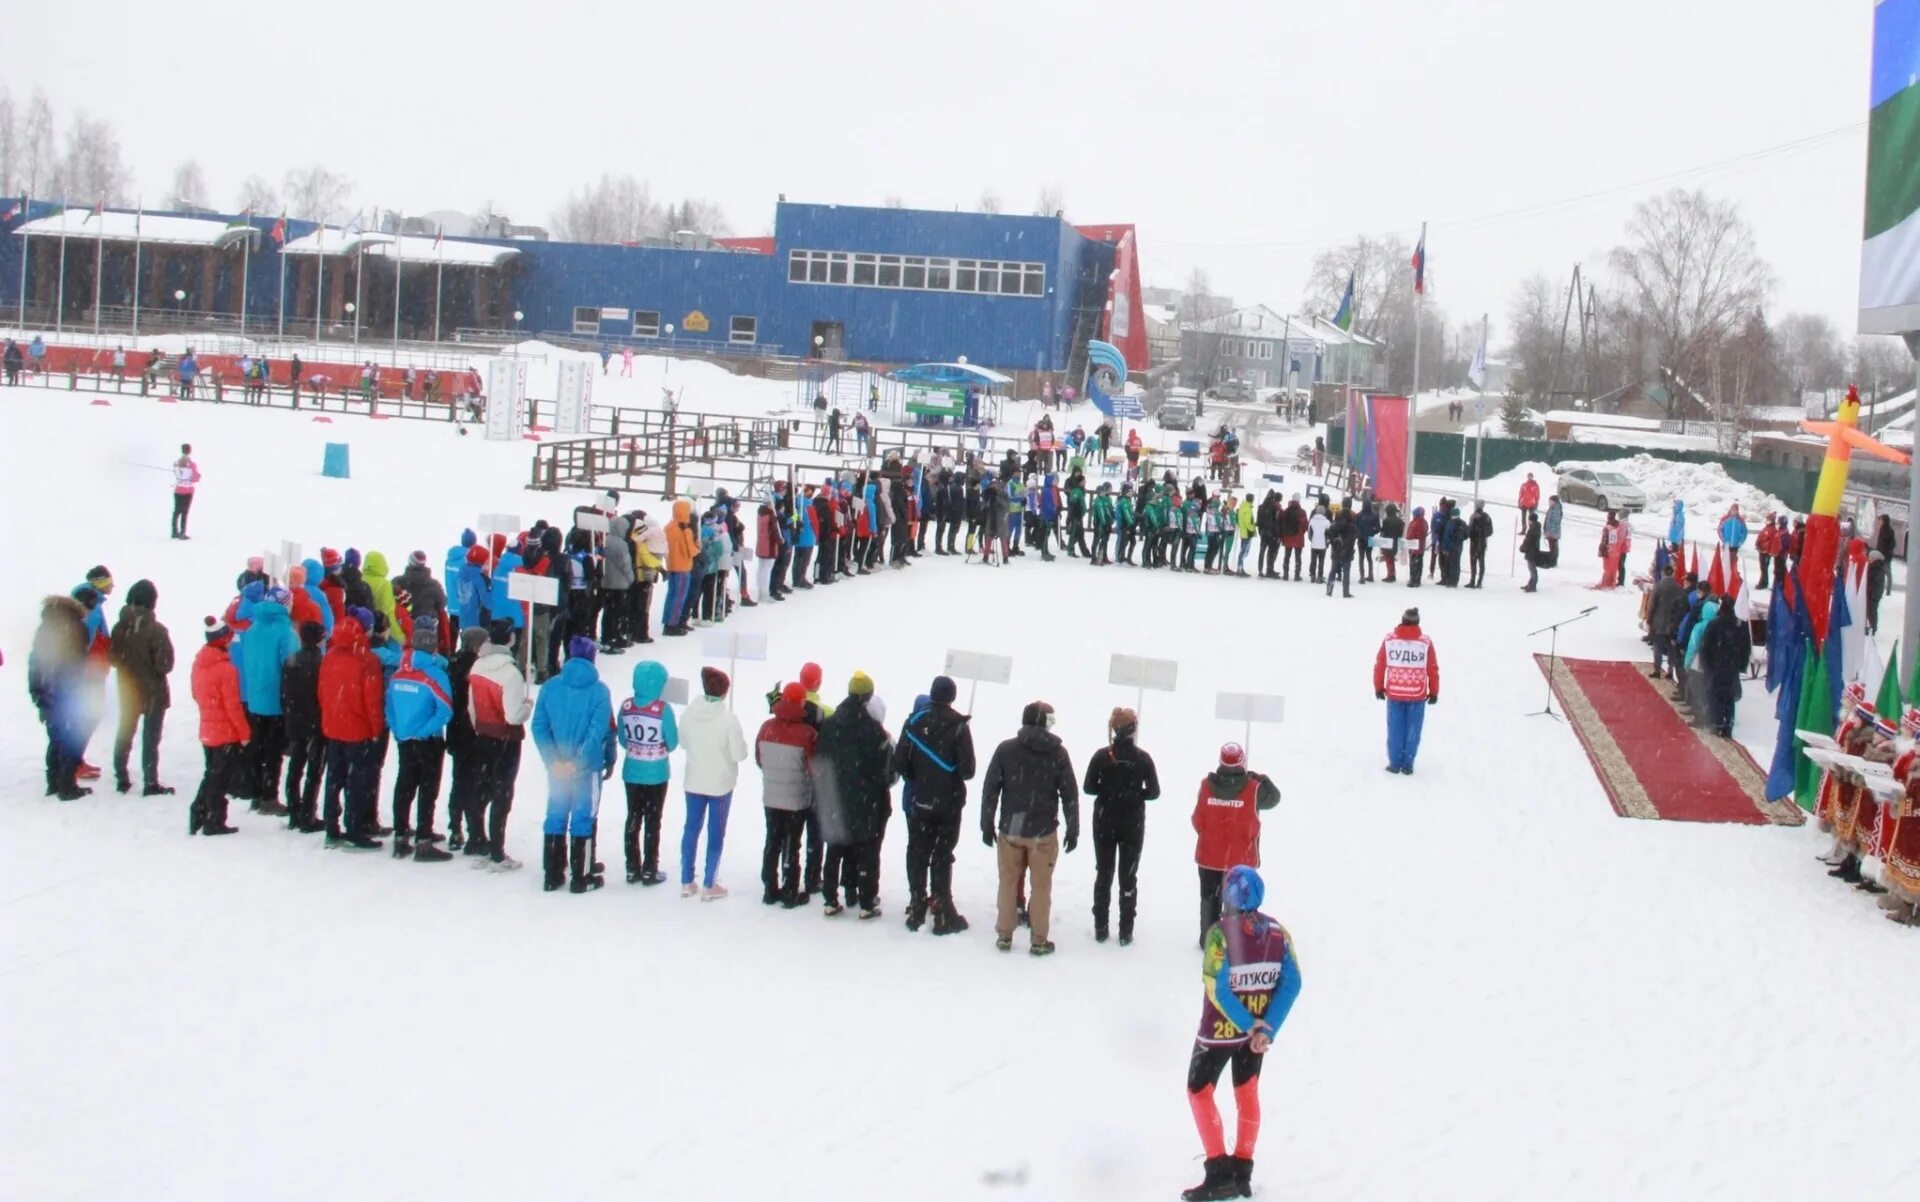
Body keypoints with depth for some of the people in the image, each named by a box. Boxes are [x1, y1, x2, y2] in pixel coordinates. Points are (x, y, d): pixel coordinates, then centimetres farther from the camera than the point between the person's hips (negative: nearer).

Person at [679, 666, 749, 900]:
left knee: (691, 828, 15)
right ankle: (708, 886, 12)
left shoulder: (690, 713, -10)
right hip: (721, 784, -4)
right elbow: (740, 753, -16)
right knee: (716, 832, 8)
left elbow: (683, 742, 4)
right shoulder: (728, 719, -22)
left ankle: (686, 882, 22)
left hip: (694, 781, 4)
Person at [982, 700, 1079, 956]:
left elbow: (990, 789, -2)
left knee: (1009, 882, 12)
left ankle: (1004, 936, 18)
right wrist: (1073, 829, 7)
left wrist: (987, 824, 7)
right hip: (1044, 831, -1)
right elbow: (1070, 794, -2)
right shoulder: (1058, 753, -4)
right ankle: (1039, 940, 11)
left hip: (1010, 829, 1)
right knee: (1041, 885, 7)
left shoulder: (1005, 749, -4)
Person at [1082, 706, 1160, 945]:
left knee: (1103, 873, 12)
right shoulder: (1143, 758, -9)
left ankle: (1100, 928, 13)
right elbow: (1153, 791, -6)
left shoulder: (1102, 756, -9)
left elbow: (1088, 787, -6)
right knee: (1128, 875, 8)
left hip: (1104, 822, 1)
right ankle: (1126, 930, 8)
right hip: (1133, 824, -1)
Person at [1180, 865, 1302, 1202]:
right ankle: (1242, 1174, 24)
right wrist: (1266, 1029, -12)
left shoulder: (1221, 933, -22)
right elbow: (1291, 984, -9)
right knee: (1247, 1094, 18)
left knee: (1199, 1092, 11)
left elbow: (1218, 990, -24)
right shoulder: (1277, 933, -6)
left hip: (1220, 1030, -5)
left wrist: (1249, 1025, -14)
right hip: (1256, 1029, 5)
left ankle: (1220, 1174, 5)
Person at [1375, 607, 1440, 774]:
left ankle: (1395, 763, 13)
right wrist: (1434, 692, 11)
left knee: (1395, 730, 10)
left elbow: (1379, 665, 2)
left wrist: (1379, 688, 15)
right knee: (1412, 731, 7)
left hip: (1394, 693, 1)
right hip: (1417, 695, -1)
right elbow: (1433, 669, -1)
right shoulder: (1425, 642, -5)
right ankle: (1407, 765, 8)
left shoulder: (1389, 640, -4)